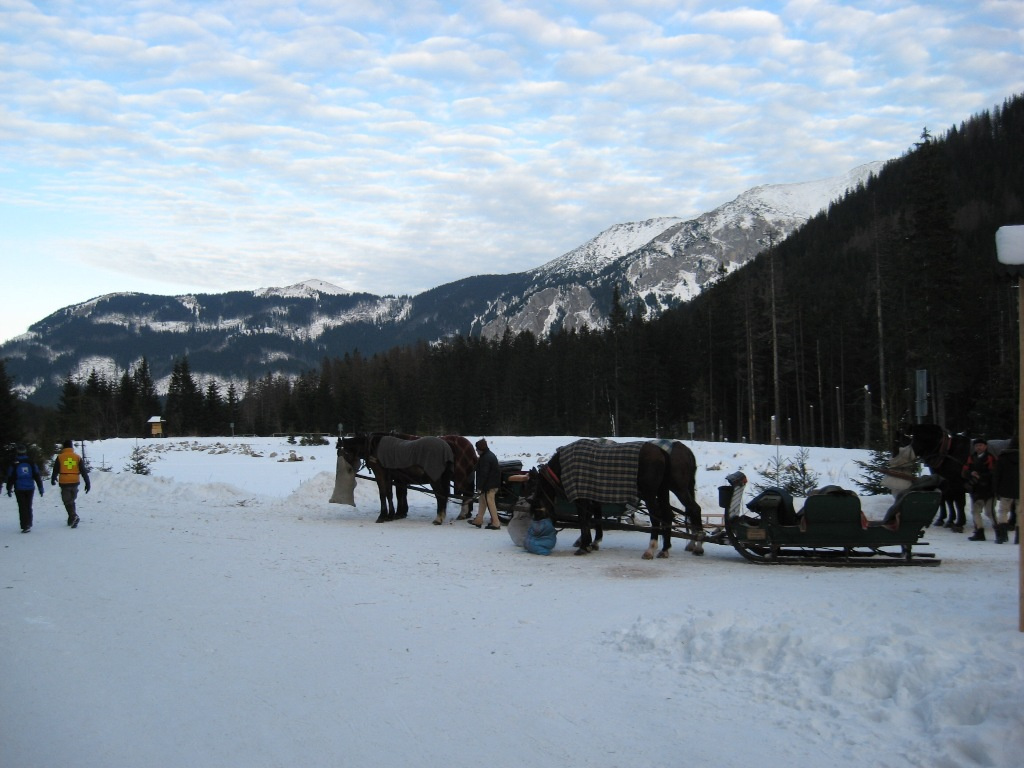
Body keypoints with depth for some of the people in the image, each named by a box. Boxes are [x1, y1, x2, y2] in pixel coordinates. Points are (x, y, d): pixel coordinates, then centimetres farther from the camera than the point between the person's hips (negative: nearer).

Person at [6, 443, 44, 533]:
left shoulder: (14, 465, -7)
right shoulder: (31, 463, -1)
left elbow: (10, 478, -2)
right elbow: (37, 476, 2)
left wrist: (9, 489, 8)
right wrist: (40, 488, 8)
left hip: (19, 490, -2)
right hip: (30, 488, 2)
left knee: (22, 508, 1)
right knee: (29, 507, 16)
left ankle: (25, 526, -8)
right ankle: (29, 524, 21)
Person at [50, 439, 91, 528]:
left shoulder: (60, 457, -2)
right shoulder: (77, 457, 3)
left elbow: (55, 470, 6)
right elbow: (84, 471, 1)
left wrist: (53, 479, 25)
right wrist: (87, 483, 3)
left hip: (64, 483, -3)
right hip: (75, 483, 3)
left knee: (67, 502, 0)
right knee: (71, 501, 18)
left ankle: (74, 516, -20)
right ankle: (72, 519, 19)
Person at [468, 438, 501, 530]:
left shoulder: (485, 458, -21)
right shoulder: (490, 455, 13)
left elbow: (483, 474, -23)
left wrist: (480, 486, -18)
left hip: (489, 485, -11)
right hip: (493, 483, 11)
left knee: (490, 503, -6)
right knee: (483, 501, 19)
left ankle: (496, 523, -4)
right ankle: (478, 520, 29)